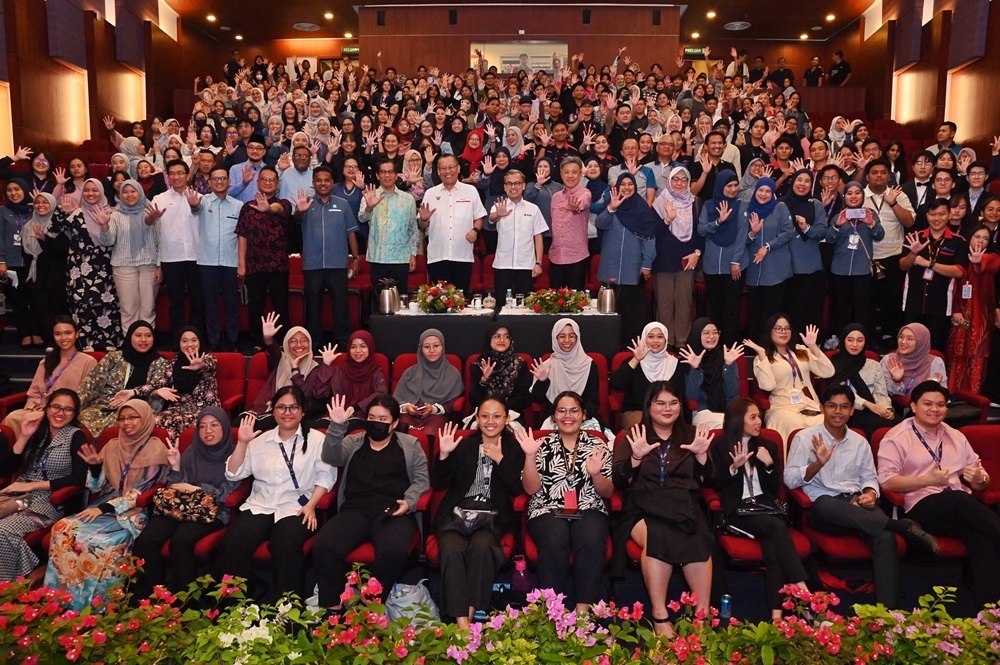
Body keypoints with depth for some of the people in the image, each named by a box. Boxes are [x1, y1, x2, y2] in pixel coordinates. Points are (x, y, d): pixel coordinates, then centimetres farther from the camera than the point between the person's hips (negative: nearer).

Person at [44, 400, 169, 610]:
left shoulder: (156, 449, -5)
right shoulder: (112, 446, 12)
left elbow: (142, 492, -12)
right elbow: (97, 487, 11)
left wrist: (104, 508, -18)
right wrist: (95, 466, -9)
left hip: (135, 512, -5)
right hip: (106, 506, 6)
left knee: (93, 539, -30)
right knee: (64, 529, -21)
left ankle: (88, 604, -14)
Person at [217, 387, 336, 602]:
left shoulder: (316, 439, 7)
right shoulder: (260, 441, 16)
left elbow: (326, 474, 0)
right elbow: (233, 474, 13)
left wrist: (311, 505, -13)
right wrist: (242, 443, 0)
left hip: (296, 507, -3)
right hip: (260, 506, 3)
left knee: (286, 545, -34)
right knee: (232, 543, -25)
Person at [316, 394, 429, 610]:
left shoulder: (410, 445, 16)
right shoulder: (353, 442, 19)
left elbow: (421, 479, 10)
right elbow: (331, 458, 0)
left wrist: (409, 502, -9)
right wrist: (337, 426, -15)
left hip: (394, 512, -2)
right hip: (355, 510, 2)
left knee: (395, 551, -35)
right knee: (323, 545, -28)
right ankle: (332, 606, -11)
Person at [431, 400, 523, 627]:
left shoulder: (514, 448, 9)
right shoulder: (463, 445, 10)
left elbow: (517, 490, -1)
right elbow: (438, 484, 6)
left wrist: (499, 460, -10)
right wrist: (444, 455, -9)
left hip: (491, 516, -1)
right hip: (457, 513, 1)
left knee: (482, 546, -34)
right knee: (451, 549, -31)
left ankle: (472, 615, -23)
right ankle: (461, 623, -29)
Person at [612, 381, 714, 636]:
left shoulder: (691, 435, 20)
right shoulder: (634, 436, 15)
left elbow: (706, 481, 14)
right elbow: (619, 482, 5)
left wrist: (701, 454, -4)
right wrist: (636, 457, -12)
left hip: (684, 507, 2)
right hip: (643, 508, -1)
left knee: (697, 540, -34)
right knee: (656, 536, -36)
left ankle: (702, 614, -27)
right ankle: (659, 616, -31)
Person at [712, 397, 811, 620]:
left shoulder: (768, 446, 16)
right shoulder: (720, 446, 6)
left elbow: (775, 489, 12)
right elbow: (717, 484, 2)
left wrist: (770, 465, -7)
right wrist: (734, 467, -15)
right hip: (738, 509, -3)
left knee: (772, 544, -30)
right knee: (777, 526, -33)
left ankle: (777, 613, -35)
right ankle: (801, 588, -36)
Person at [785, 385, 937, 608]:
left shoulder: (860, 442, 18)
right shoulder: (805, 438, 4)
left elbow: (870, 477, 21)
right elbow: (790, 480, -4)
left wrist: (870, 493, -3)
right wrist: (818, 464, -20)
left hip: (857, 504, 3)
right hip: (823, 509, -3)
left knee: (885, 536, -30)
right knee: (826, 504, -41)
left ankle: (888, 609, -32)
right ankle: (903, 527, -36)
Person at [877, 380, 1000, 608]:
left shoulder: (956, 437, 22)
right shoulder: (897, 437, 3)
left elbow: (981, 479, 23)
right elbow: (886, 481, -7)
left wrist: (979, 479, -2)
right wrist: (928, 480, -16)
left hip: (962, 507, 5)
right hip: (922, 507, -5)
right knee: (961, 500, -38)